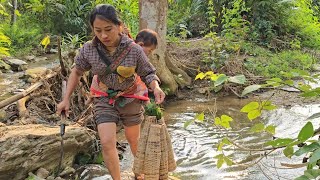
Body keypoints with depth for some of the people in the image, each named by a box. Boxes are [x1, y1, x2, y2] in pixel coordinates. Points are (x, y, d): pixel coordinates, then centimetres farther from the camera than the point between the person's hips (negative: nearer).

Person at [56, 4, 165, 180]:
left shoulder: (134, 50, -20)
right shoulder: (88, 50, -15)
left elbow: (148, 73, -10)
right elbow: (76, 72, 2)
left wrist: (156, 88, -32)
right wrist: (66, 99, -1)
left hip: (130, 99, -1)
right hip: (104, 100, 1)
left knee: (133, 139, 17)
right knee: (107, 143, -10)